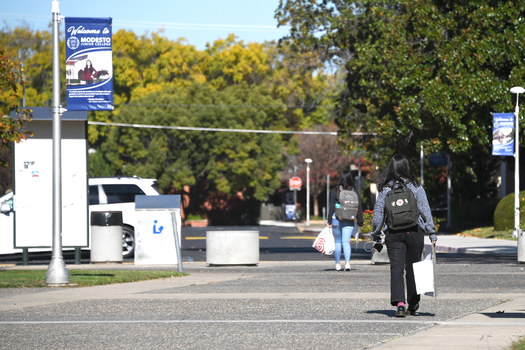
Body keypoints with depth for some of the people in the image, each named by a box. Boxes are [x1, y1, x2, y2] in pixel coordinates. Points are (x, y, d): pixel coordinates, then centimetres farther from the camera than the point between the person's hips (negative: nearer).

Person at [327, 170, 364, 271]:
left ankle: (337, 264, 20)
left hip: (337, 220, -1)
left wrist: (329, 221, -2)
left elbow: (331, 207, -6)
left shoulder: (335, 191, -6)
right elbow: (359, 207, 3)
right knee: (346, 242, -2)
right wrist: (360, 222, 10)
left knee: (337, 242, 12)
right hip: (349, 221, 1)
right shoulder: (355, 191, 0)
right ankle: (347, 262, -22)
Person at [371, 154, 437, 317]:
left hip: (393, 234, 0)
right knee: (412, 268, 14)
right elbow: (425, 211, -2)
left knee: (396, 268, -4)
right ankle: (413, 304, 24)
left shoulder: (385, 189, 1)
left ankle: (399, 303, -22)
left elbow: (378, 214, 4)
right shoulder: (415, 187, -1)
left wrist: (376, 237, 11)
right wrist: (432, 233, 2)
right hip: (414, 231, 0)